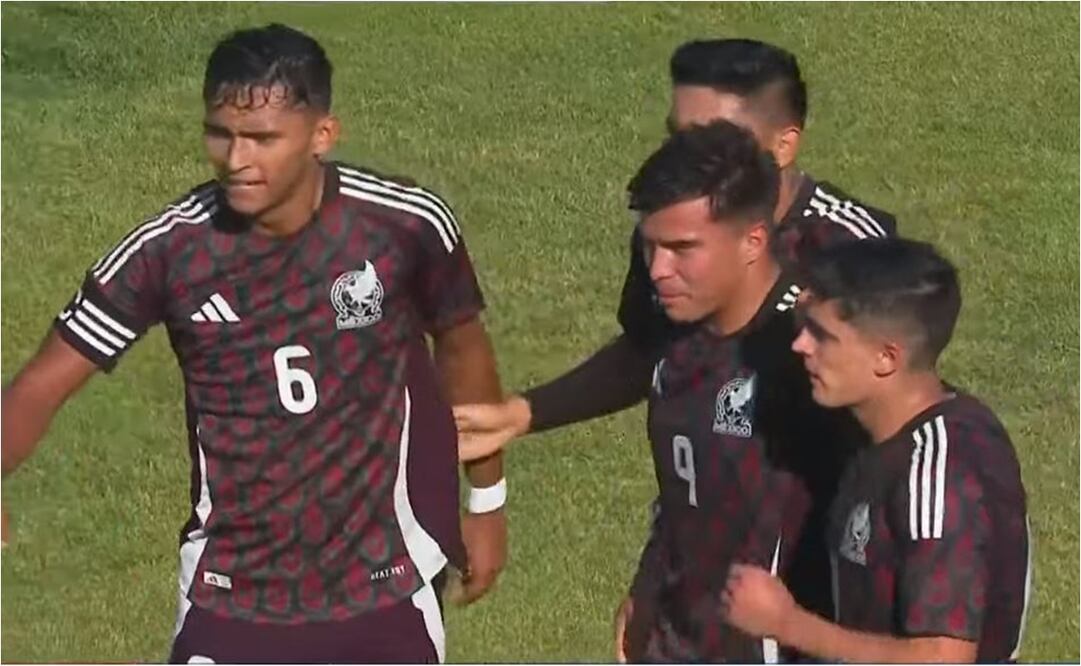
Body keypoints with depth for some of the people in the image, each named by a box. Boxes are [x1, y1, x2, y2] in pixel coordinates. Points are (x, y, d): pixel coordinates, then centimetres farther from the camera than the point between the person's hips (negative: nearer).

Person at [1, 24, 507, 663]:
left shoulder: (408, 225, -13)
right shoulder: (168, 250, -14)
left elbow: (462, 346, 7)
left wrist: (486, 503, 16)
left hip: (386, 586, 1)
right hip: (231, 598, 0)